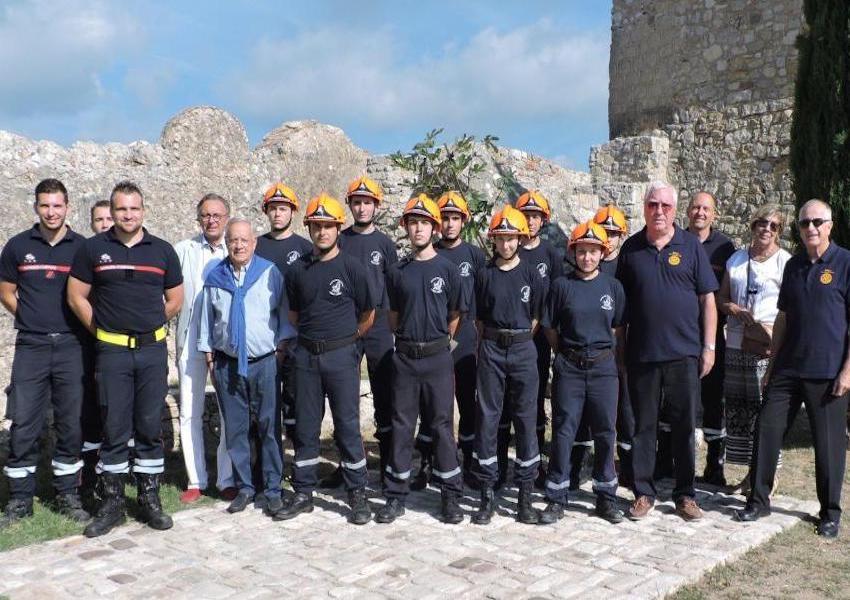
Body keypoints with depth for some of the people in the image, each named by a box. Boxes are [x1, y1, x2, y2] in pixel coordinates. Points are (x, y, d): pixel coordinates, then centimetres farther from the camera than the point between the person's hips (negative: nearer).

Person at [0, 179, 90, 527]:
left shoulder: (82, 247, 2)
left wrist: (83, 328, -1)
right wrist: (31, 318, 3)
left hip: (71, 346, 0)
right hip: (30, 347, 0)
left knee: (71, 424, 6)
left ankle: (67, 495, 18)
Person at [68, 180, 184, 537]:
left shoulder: (162, 250, 6)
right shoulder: (93, 249, 3)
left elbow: (175, 300, 12)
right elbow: (76, 296, 6)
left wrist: (149, 324, 9)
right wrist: (100, 330, 4)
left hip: (153, 349, 1)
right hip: (112, 350, -1)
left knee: (150, 427, 6)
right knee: (114, 428, 2)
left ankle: (150, 499, 17)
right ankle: (111, 504, 14)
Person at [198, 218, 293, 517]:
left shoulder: (270, 273, -2)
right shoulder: (215, 277, 6)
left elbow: (284, 312, 2)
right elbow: (206, 319, 11)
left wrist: (282, 347, -1)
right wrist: (209, 358, 10)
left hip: (264, 362, -2)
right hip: (227, 364, 3)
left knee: (269, 427, 2)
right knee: (235, 429, 8)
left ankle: (272, 489, 11)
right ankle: (244, 487, 20)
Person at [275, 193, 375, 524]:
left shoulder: (351, 267, -4)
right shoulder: (298, 269, 6)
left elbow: (368, 314, 5)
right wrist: (312, 335, 13)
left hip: (342, 355, -3)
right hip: (306, 356, 3)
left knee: (347, 426, 1)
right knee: (305, 426, 10)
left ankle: (358, 494, 12)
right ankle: (303, 493, 21)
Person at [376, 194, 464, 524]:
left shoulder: (447, 269, -1)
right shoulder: (397, 272, 6)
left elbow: (454, 316, 7)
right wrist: (408, 339, 12)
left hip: (437, 357, -2)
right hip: (405, 357, 2)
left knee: (442, 425, 4)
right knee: (401, 425, 7)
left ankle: (451, 496, 14)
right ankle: (395, 495, 17)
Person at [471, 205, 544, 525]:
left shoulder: (531, 274, 2)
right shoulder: (485, 274, 4)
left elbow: (535, 318, 6)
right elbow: (478, 317, 9)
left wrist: (518, 341, 4)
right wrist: (493, 342, 4)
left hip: (523, 349, 0)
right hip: (491, 350, 1)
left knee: (526, 418, 3)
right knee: (487, 418, 2)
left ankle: (525, 494, 12)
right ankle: (487, 493, 11)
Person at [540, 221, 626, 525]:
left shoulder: (613, 286, 4)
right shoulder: (561, 285, -1)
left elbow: (618, 328, 10)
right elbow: (550, 328, 5)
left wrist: (618, 362, 7)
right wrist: (566, 355, 5)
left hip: (604, 366, 2)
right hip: (568, 368, -1)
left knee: (605, 432, 7)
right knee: (563, 432, 2)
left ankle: (606, 496, 20)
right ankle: (556, 498, 11)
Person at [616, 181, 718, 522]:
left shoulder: (691, 246, 3)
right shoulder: (631, 248, 6)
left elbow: (708, 299, 4)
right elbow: (620, 302, 10)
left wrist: (709, 347, -2)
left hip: (684, 353, -1)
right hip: (642, 353, 1)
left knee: (684, 424, 8)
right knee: (643, 425, 7)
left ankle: (685, 494, 20)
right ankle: (643, 493, 18)